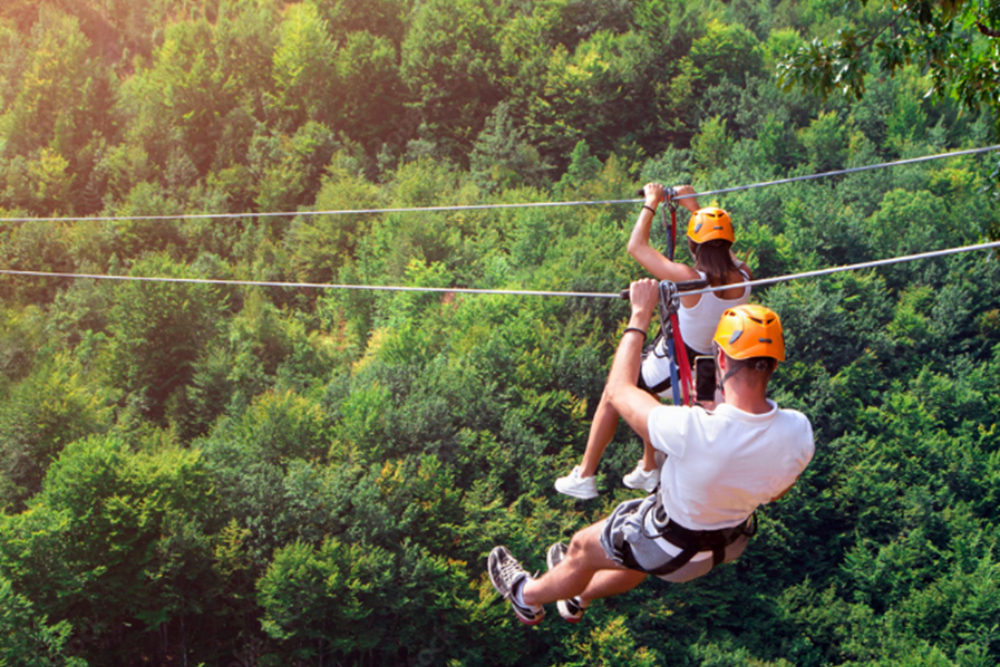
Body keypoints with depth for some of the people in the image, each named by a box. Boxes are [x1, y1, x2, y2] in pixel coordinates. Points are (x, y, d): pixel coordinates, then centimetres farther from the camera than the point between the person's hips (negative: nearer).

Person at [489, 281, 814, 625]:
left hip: (676, 549, -5)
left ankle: (528, 596, 53)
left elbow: (619, 391, -23)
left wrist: (640, 315, -14)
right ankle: (578, 595, 63)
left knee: (583, 548, 24)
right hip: (733, 542, 5)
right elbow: (775, 492, -5)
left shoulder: (692, 431, -43)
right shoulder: (798, 432, -28)